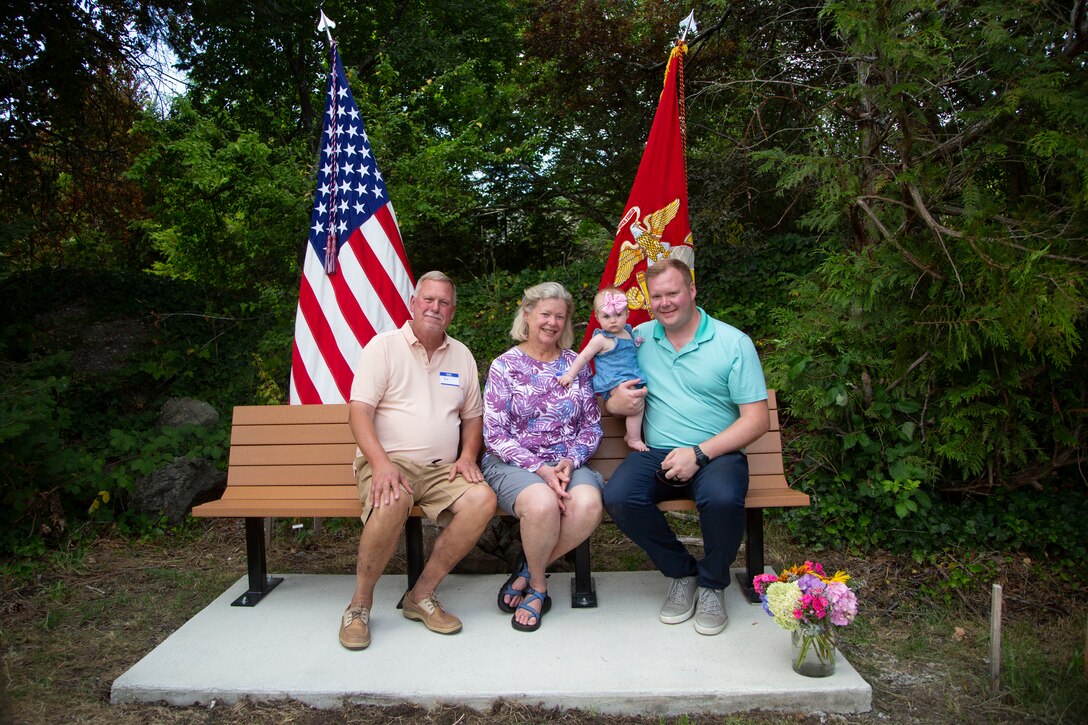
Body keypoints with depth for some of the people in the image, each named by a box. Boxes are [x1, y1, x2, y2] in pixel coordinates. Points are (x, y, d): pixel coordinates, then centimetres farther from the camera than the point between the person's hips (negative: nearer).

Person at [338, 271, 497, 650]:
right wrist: (381, 463, -24)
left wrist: (467, 455, 0)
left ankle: (422, 595, -11)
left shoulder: (461, 355, 16)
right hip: (389, 461, -4)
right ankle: (360, 604, -14)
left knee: (483, 499, -25)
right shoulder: (384, 346, 1)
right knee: (393, 501, -37)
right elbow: (359, 410, -8)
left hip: (442, 470, 4)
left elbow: (473, 415, 21)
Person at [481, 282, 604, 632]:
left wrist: (570, 461, -9)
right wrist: (539, 468, -17)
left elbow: (592, 426, 11)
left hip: (567, 463, 3)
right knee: (542, 504, -36)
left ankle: (528, 571, -3)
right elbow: (495, 434, -5)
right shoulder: (505, 366, 1)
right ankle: (538, 584, -3)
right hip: (512, 462, -3)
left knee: (589, 505, -30)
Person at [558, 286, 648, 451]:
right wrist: (570, 374, -11)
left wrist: (637, 341, 19)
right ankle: (635, 440, -10)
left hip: (631, 379, 9)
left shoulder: (628, 331, 12)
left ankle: (630, 434, 21)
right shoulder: (601, 339, -11)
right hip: (614, 382, -8)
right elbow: (583, 357, -8)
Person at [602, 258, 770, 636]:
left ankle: (712, 584, -1)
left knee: (722, 498, -36)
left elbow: (756, 419, -5)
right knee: (618, 496, -27)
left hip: (716, 454, -2)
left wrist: (699, 453, -17)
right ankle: (682, 573, 1)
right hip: (656, 454, 3)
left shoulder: (734, 342, 0)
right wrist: (613, 402, -8)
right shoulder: (639, 338, 11)